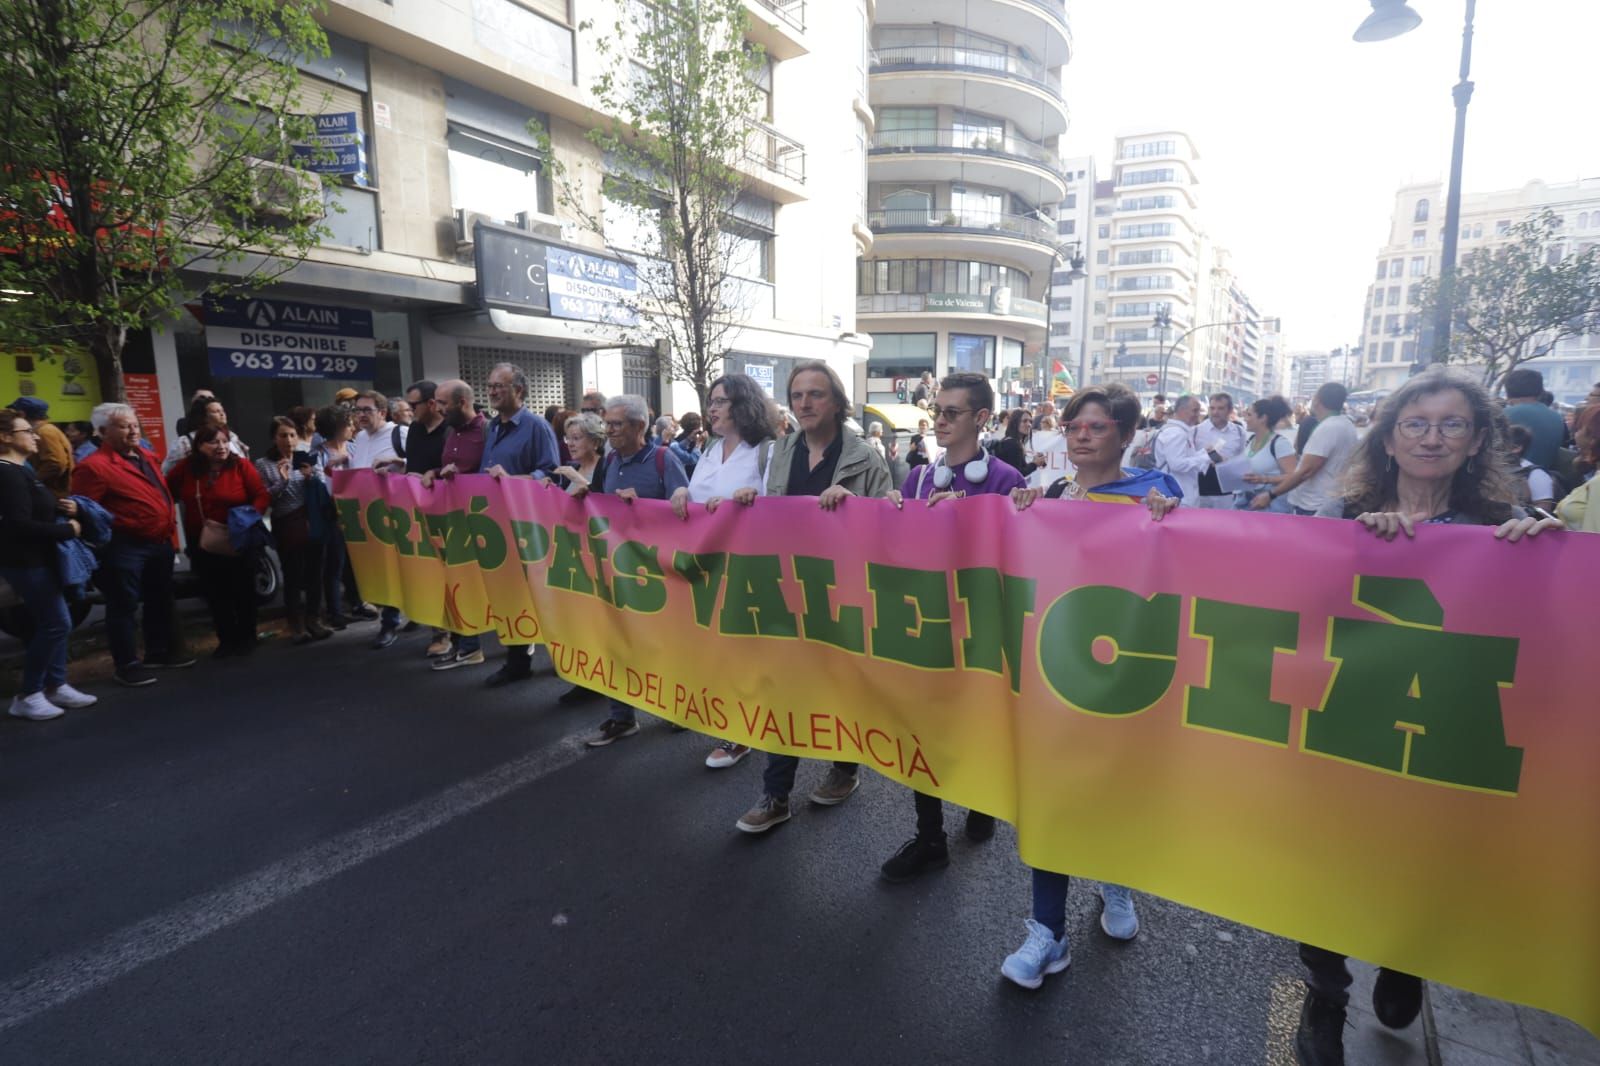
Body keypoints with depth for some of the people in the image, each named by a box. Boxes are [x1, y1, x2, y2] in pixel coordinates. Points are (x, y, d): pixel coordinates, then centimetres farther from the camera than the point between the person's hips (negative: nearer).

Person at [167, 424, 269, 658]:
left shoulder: (241, 466, -9)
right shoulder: (186, 468, -1)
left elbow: (262, 496, -11)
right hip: (202, 543, 3)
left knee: (242, 591, 8)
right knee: (215, 594, 10)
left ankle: (247, 637, 22)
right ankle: (227, 639, 22)